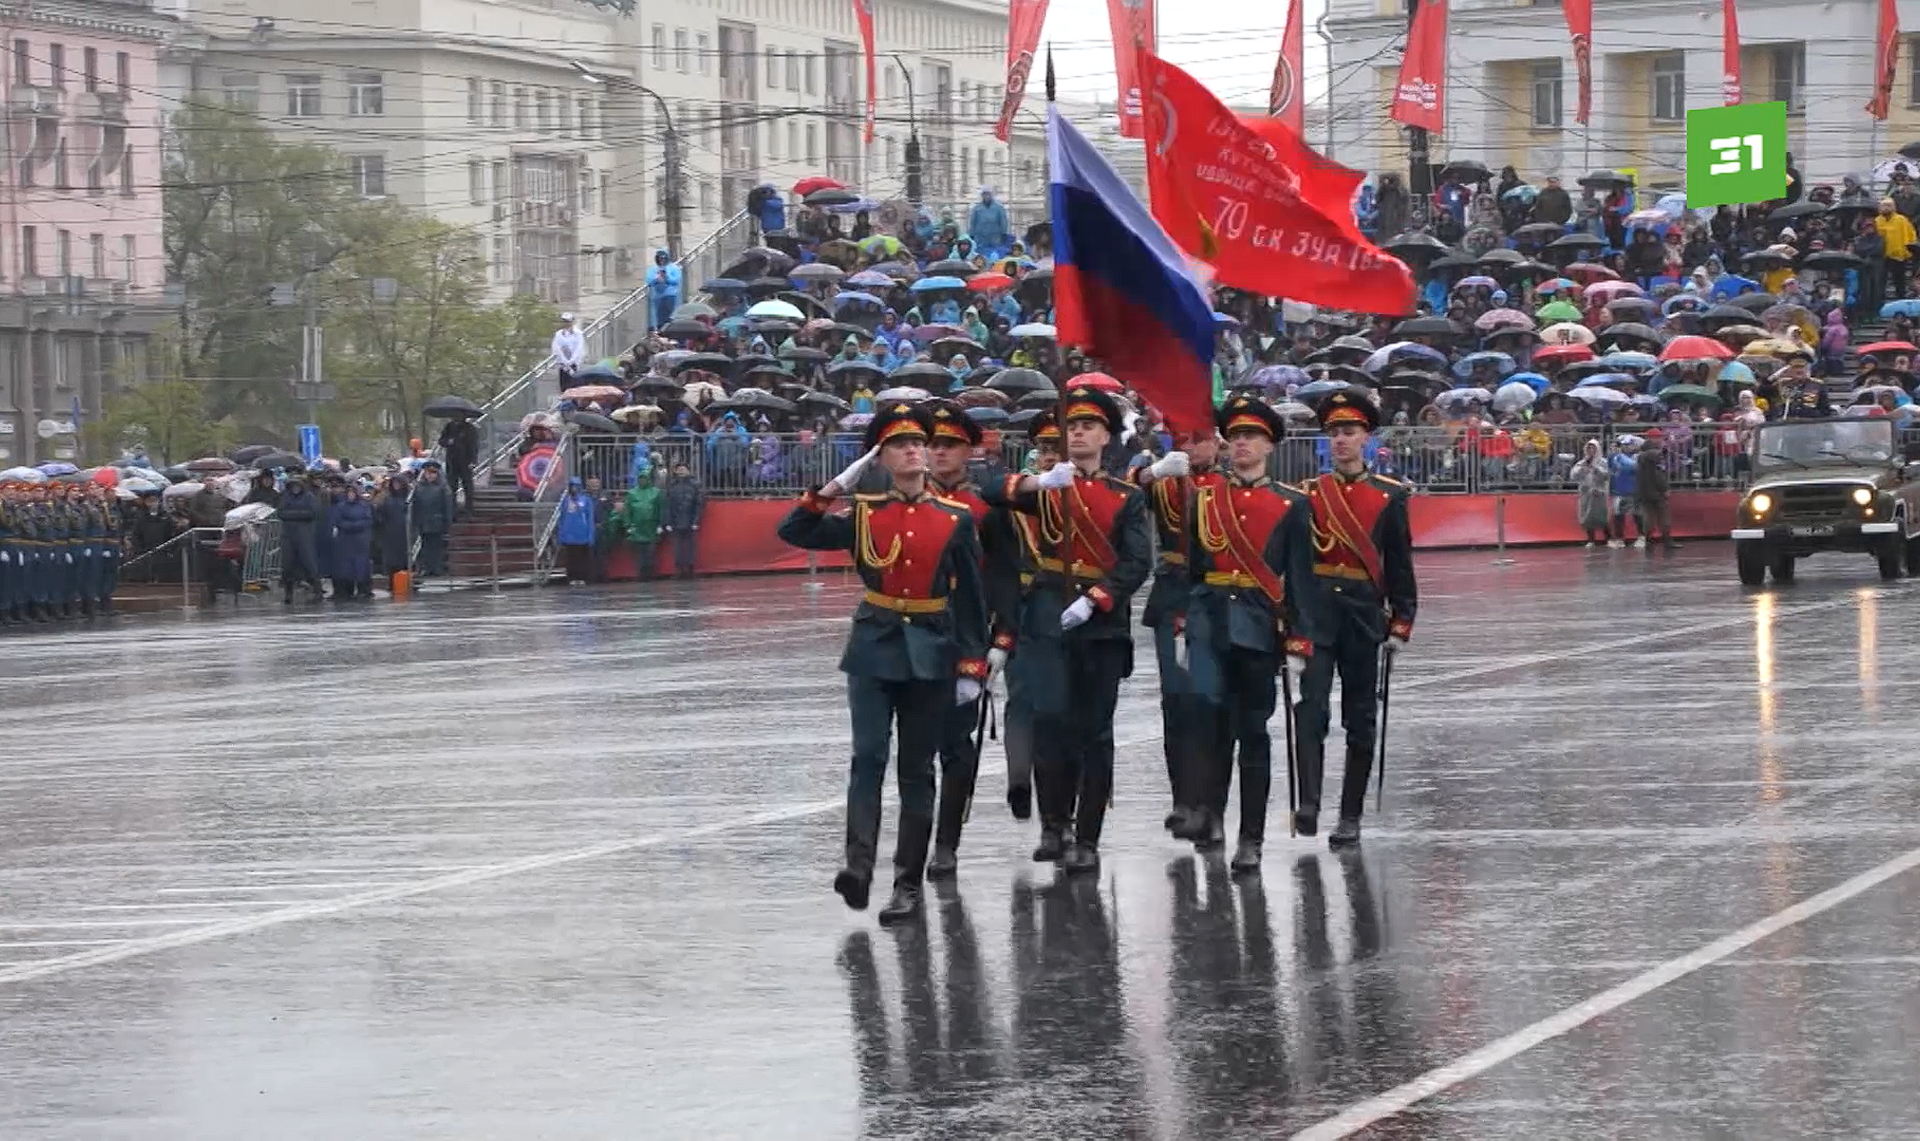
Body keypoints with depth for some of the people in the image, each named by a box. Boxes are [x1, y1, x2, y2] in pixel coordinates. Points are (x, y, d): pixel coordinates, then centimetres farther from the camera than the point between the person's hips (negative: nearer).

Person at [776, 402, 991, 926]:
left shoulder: (956, 520, 2)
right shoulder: (863, 514, 4)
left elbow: (971, 598, 4)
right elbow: (792, 532, -2)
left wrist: (972, 666, -1)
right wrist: (831, 489, -12)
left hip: (931, 656, 0)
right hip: (874, 651, 0)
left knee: (917, 772, 4)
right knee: (868, 759, -13)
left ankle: (908, 884, 7)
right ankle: (858, 866, -23)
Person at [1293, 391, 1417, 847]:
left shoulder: (1390, 496, 5)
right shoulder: (1309, 494, 6)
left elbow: (1400, 564, 6)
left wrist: (1401, 623, 2)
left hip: (1364, 615, 1)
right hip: (1315, 612, -1)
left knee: (1361, 720, 5)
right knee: (1312, 710, -15)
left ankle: (1351, 817, 12)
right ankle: (1307, 805, -21)